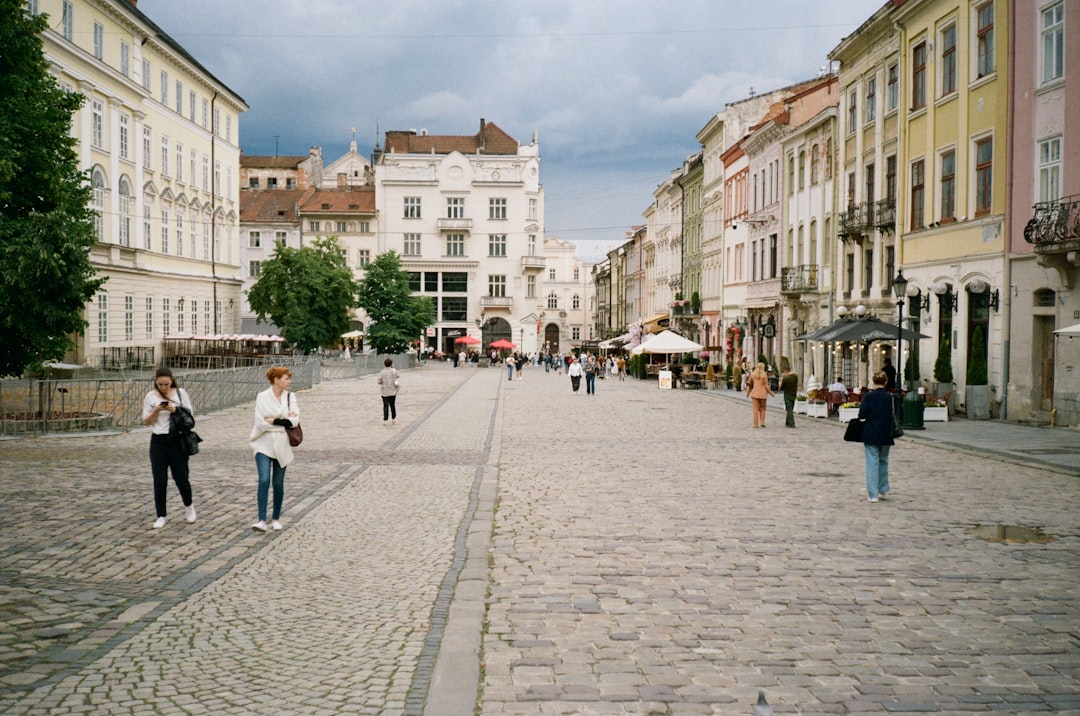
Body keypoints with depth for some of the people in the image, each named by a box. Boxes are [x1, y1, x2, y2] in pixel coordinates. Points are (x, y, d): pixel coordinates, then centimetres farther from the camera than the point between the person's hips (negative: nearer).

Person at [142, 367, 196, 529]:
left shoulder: (181, 393, -1)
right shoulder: (150, 397, 2)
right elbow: (146, 422, 2)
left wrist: (175, 410, -16)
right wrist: (157, 410, -15)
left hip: (178, 441, -1)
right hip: (158, 442, 1)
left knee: (181, 477, 4)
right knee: (159, 481, 2)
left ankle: (188, 507, 31)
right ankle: (161, 516, 13)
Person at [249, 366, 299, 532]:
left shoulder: (290, 397, 3)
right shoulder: (262, 397, -5)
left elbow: (294, 421, -8)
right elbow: (260, 422, -13)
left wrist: (274, 421, -14)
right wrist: (284, 421, -11)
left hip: (282, 445, 3)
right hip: (264, 444, -3)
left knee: (278, 483, 9)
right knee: (264, 480, -14)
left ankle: (276, 518, 22)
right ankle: (262, 520, -14)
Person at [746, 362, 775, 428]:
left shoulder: (752, 374, 2)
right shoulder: (764, 375, -5)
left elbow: (749, 384, 9)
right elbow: (766, 386, -6)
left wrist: (748, 393, 23)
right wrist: (771, 393, 5)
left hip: (754, 393, 1)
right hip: (762, 394, -1)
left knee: (756, 409, 2)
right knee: (762, 409, 12)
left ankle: (755, 424, -1)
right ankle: (762, 422, 2)